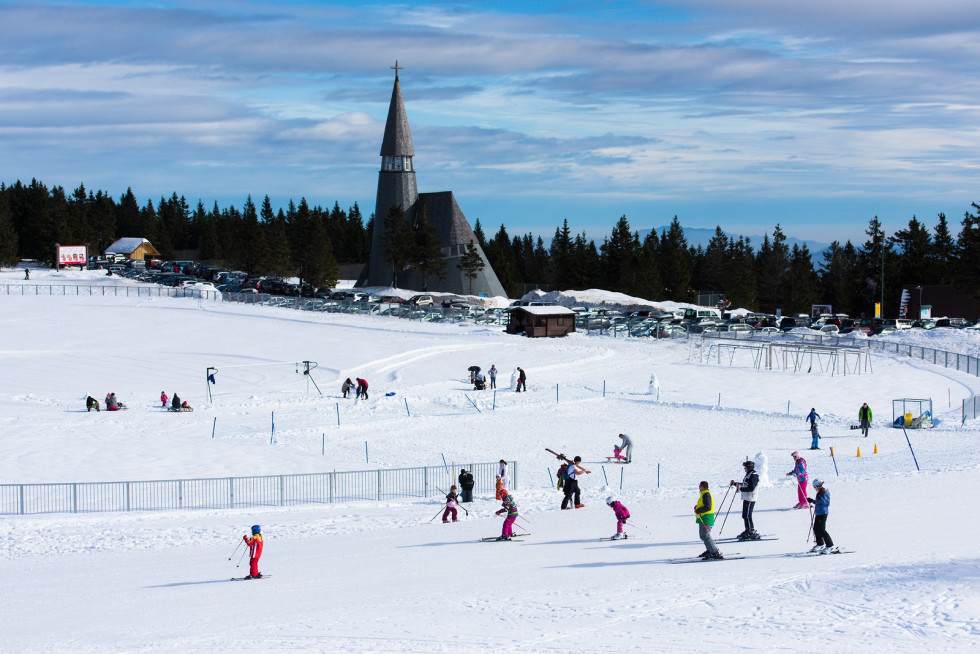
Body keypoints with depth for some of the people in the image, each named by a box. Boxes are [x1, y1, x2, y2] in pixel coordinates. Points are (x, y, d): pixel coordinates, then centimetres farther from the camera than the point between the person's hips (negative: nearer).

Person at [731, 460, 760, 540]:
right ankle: (748, 531, 25)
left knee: (747, 516, -11)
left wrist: (741, 488, -26)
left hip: (750, 499, -10)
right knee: (744, 516, 15)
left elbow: (751, 488, -23)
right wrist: (735, 483, 19)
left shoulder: (754, 475, -15)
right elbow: (744, 485, 26)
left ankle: (752, 533, -8)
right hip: (746, 498, 10)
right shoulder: (748, 475, 17)